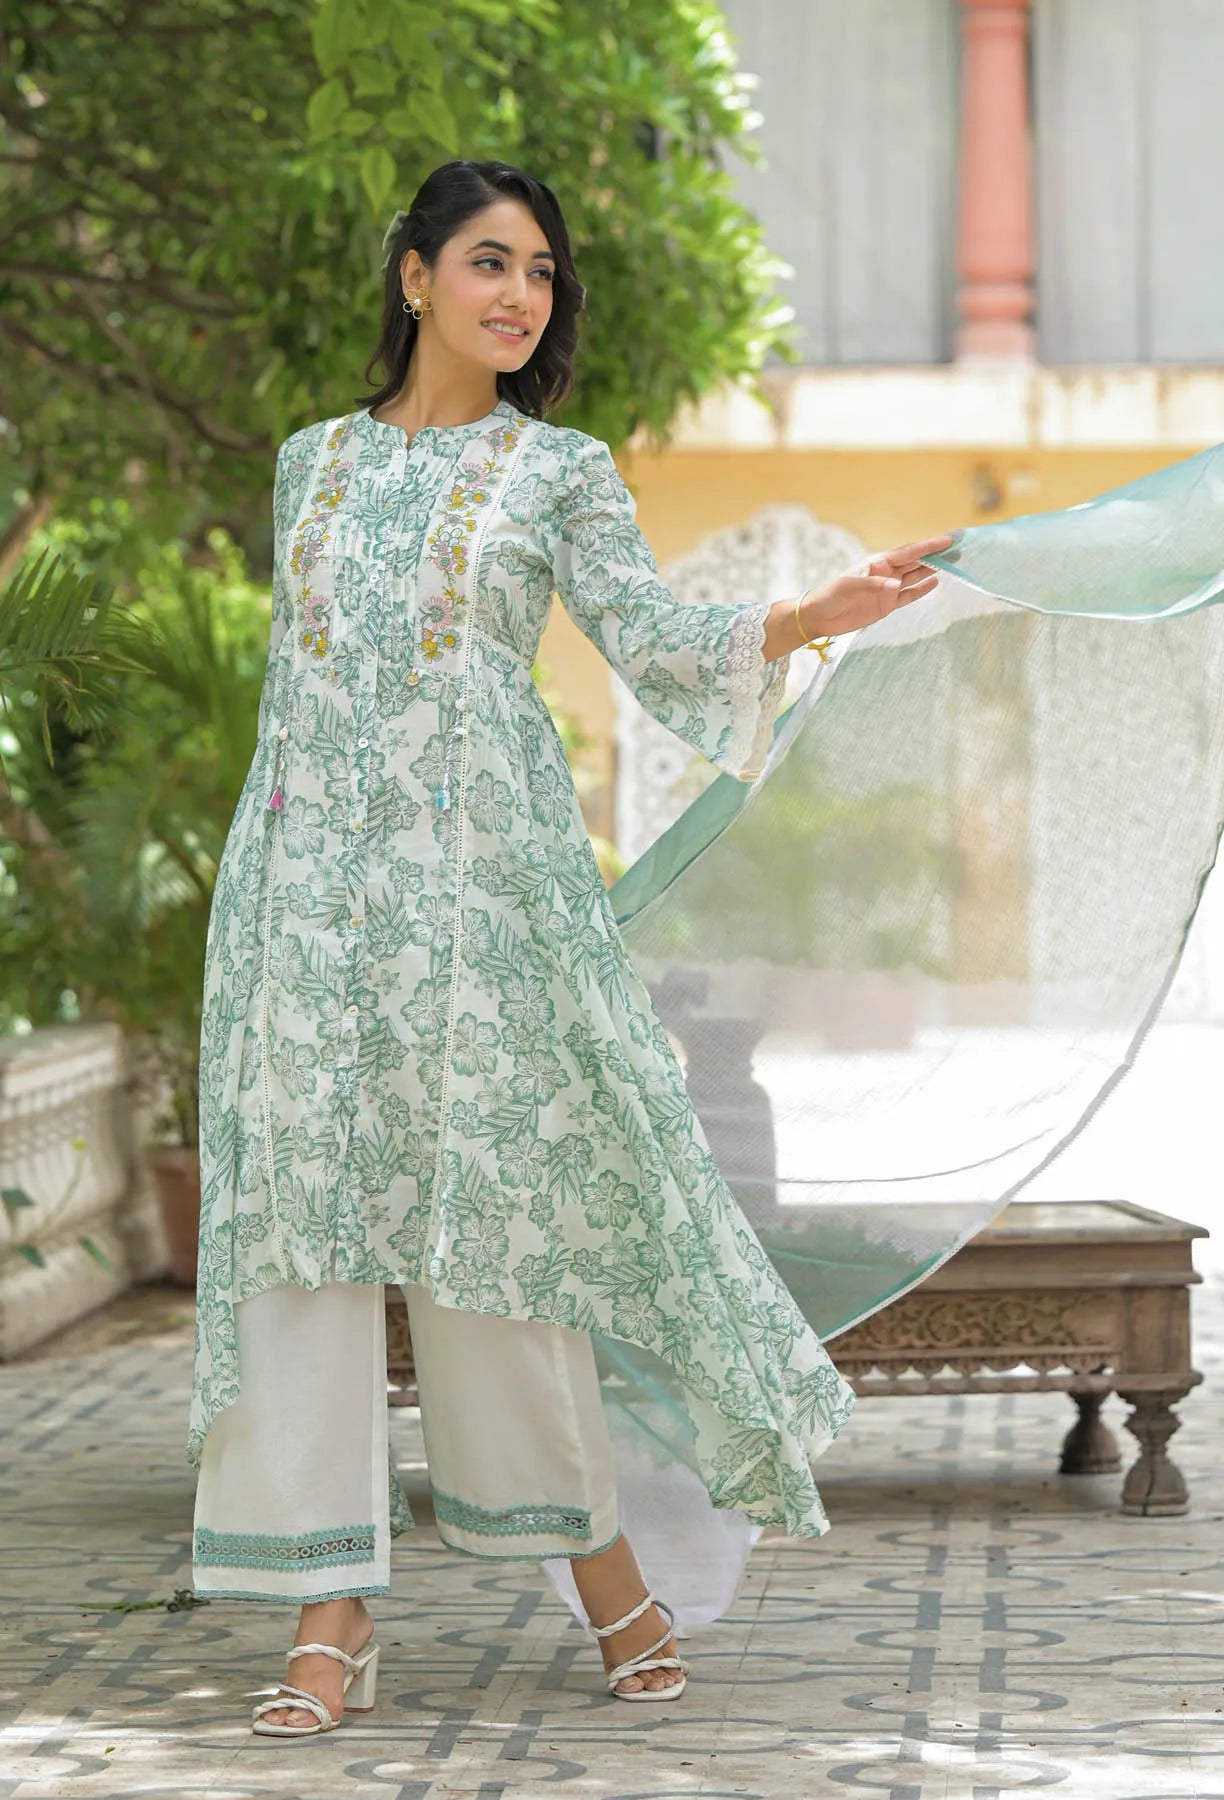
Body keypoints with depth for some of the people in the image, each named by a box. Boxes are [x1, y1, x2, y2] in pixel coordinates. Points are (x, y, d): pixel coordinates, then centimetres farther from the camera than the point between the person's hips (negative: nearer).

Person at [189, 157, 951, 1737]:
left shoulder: (560, 471, 8)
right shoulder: (314, 462, 16)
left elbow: (649, 638, -5)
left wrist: (817, 614, -21)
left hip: (477, 872, -2)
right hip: (309, 876, 2)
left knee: (491, 1202, -3)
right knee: (303, 1204, -4)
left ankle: (600, 1562, 12)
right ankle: (332, 1618, -1)